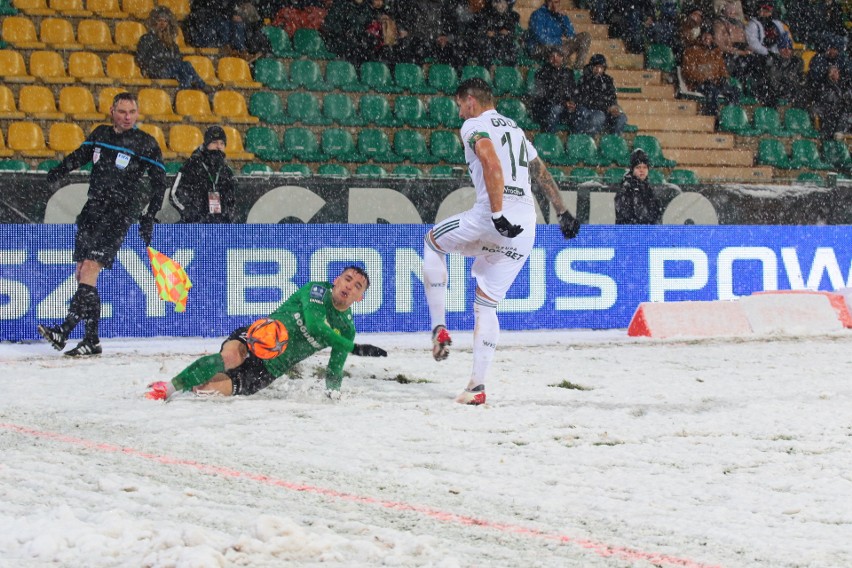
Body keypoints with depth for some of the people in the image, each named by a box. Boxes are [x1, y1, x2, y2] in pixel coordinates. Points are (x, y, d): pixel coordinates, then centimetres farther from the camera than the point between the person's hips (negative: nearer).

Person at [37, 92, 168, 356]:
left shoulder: (146, 144, -2)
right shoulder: (100, 134, 11)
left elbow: (159, 183, 0)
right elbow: (80, 155, 23)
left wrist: (149, 217, -7)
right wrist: (59, 171, 3)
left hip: (119, 214, -6)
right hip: (93, 208, 6)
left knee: (89, 270, -18)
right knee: (82, 274, 3)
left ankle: (65, 331, -26)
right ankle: (92, 339, 9)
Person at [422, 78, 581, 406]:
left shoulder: (475, 125, 2)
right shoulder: (515, 129, 27)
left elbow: (492, 164, -16)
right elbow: (541, 172, 26)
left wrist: (497, 215, -20)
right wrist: (562, 213, 29)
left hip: (492, 216, -7)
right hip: (526, 226, 7)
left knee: (433, 242, 20)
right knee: (486, 302, 12)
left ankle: (439, 327, 9)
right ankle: (478, 384, 5)